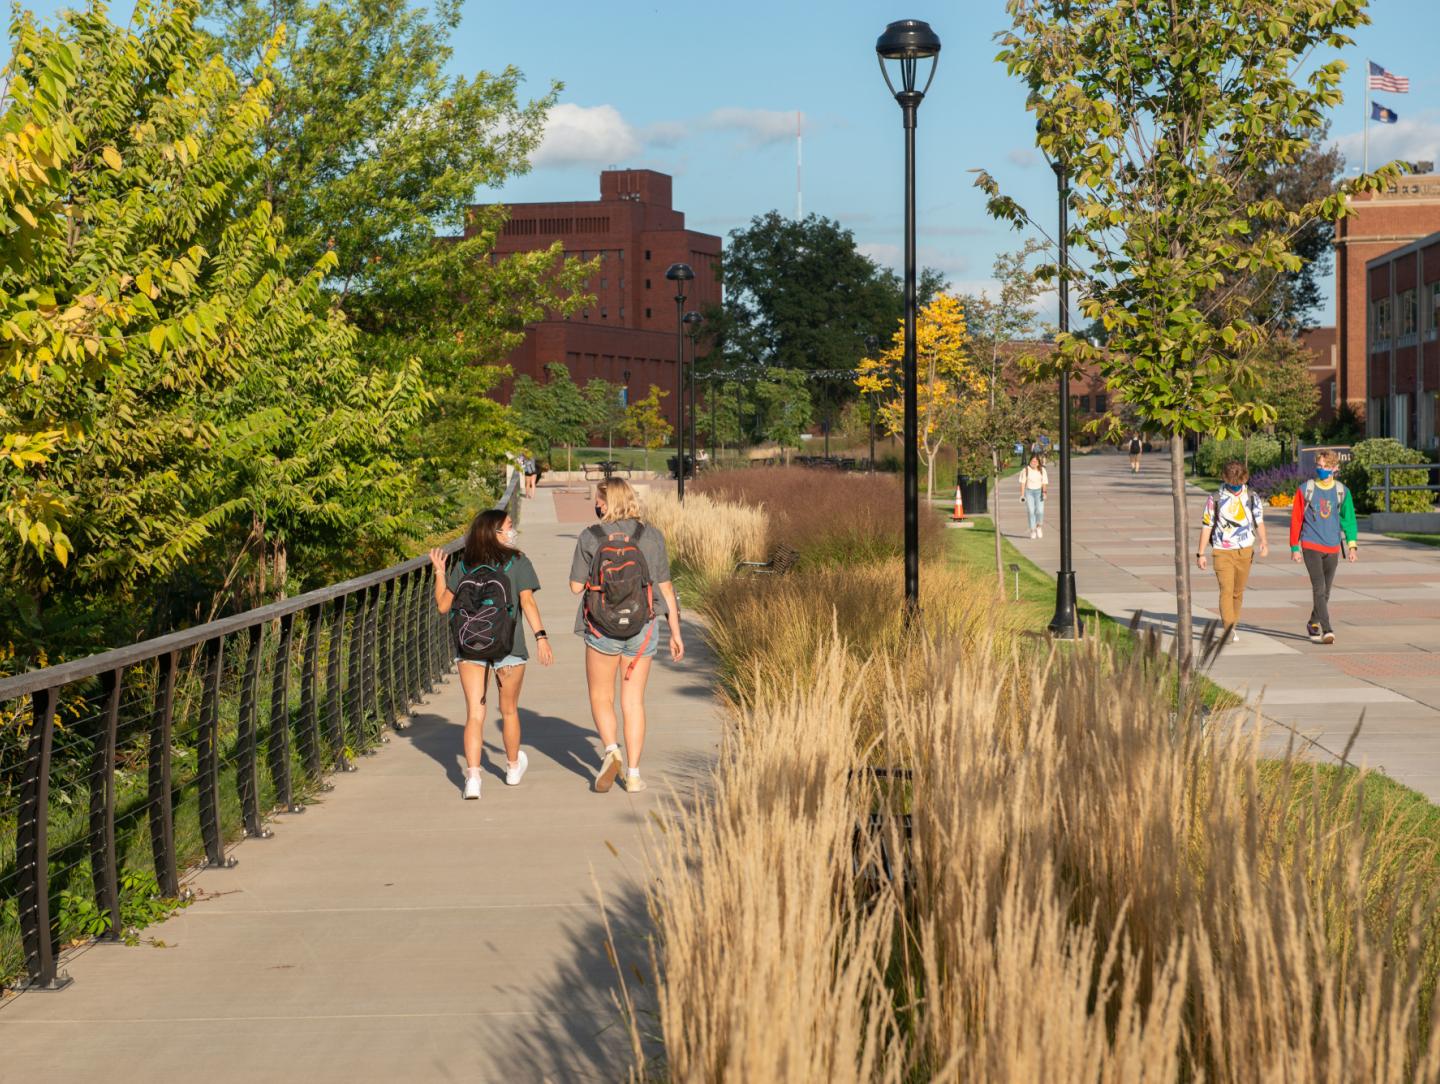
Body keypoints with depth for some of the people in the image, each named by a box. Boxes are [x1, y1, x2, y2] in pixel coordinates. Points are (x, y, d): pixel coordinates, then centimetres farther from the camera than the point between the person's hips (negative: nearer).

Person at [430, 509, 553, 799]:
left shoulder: (463, 565, 6)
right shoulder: (517, 562, -1)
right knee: (509, 710, 18)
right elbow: (527, 603, -11)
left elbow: (443, 605, 9)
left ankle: (472, 776, -15)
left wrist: (439, 572, 21)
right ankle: (513, 768, 36)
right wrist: (541, 636, -12)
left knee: (475, 713, -1)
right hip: (507, 646, -1)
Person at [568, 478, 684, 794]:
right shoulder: (651, 536, -5)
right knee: (633, 702, 11)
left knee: (601, 697, 16)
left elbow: (575, 586, -5)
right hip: (642, 628, 2)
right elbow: (665, 588, -1)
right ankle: (633, 774, 9)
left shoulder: (590, 537, -9)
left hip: (601, 629, -2)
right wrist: (675, 632, 6)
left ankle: (611, 750, -9)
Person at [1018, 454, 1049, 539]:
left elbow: (1044, 483, 0)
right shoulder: (1025, 470, -1)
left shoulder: (1042, 470, 3)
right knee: (1031, 511, -7)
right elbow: (1023, 483, -1)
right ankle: (1033, 530, 1)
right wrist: (1022, 495, -7)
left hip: (1039, 491, 1)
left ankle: (1039, 526, 14)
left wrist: (1044, 492, -14)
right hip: (1029, 491, -1)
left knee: (1040, 510, -13)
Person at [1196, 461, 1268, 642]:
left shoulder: (1252, 497, 4)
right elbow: (1206, 526, 0)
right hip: (1222, 551, -3)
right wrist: (1200, 553, -1)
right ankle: (1229, 629, -22)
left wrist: (1264, 541, -15)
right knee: (1226, 590, -15)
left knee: (1238, 591, 11)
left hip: (1245, 551, 3)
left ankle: (1232, 627, 24)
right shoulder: (1215, 499, -3)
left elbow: (1259, 521, 4)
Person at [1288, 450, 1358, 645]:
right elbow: (1295, 519, 3)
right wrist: (1294, 548, 1)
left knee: (1325, 591, 11)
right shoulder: (1305, 490, -1)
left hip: (1332, 548, 3)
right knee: (1319, 588, -15)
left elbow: (1348, 519, 11)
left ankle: (1313, 624, 29)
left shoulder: (1342, 491, 5)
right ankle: (1327, 630, -20)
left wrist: (1352, 544, 1)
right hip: (1311, 546, -3)